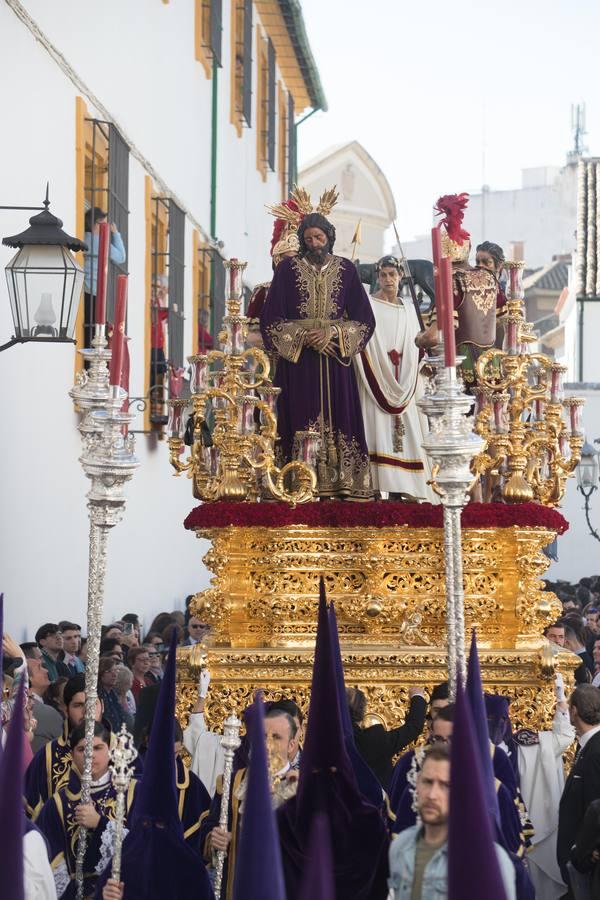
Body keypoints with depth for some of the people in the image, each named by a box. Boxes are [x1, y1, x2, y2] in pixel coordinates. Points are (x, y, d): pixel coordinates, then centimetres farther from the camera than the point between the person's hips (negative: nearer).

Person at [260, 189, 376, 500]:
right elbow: (271, 319, 1)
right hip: (297, 360, -1)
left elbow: (363, 319, 5)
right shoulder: (288, 269, 4)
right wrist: (303, 336, -11)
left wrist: (331, 333, -10)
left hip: (335, 360, 1)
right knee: (302, 421, -6)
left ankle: (345, 482, -3)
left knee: (339, 416, -3)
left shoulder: (345, 270, 7)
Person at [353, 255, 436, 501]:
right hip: (376, 380, -5)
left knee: (404, 430, 0)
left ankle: (398, 489, 0)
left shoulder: (408, 307, 15)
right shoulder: (368, 305, -1)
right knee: (379, 429, -11)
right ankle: (376, 487, -13)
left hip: (405, 385, 5)